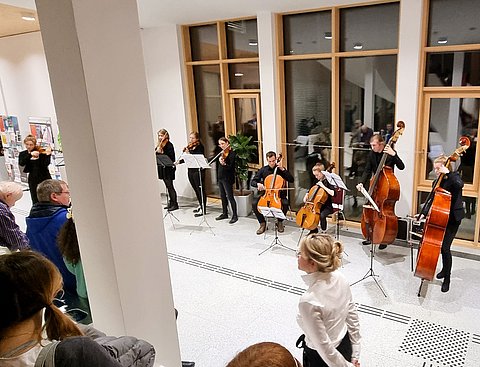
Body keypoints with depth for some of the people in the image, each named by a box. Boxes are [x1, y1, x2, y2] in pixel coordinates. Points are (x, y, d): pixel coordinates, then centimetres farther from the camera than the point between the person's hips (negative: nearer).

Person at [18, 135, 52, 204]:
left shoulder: (41, 151, -1)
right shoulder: (23, 154, 6)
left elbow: (46, 164, -12)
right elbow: (21, 164, -14)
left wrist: (48, 154, -26)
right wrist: (30, 154, -24)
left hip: (45, 177, -2)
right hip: (33, 179, 2)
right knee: (36, 201, 2)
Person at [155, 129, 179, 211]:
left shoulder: (169, 145, -10)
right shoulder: (159, 144, 12)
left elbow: (170, 156, -20)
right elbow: (156, 154, 13)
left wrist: (161, 152, -28)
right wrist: (156, 151, -7)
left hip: (168, 168, -8)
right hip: (162, 168, 8)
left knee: (170, 186, -5)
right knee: (168, 186, 13)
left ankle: (175, 204, 2)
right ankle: (171, 203, 21)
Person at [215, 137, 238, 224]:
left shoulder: (231, 153, -13)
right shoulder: (222, 152, 10)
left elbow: (231, 167, -23)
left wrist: (224, 164, -39)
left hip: (227, 178, -8)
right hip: (220, 177, 8)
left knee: (230, 197, -7)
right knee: (223, 196, 15)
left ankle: (235, 216, 0)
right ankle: (225, 213, 27)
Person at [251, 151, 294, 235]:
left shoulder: (280, 169, 2)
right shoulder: (263, 170, 5)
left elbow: (291, 180, -10)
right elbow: (252, 182, 3)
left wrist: (282, 169, -16)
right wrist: (258, 184, -20)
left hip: (279, 193, -1)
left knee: (285, 204, -31)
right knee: (254, 204, -24)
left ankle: (280, 222, -2)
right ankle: (262, 223, -3)